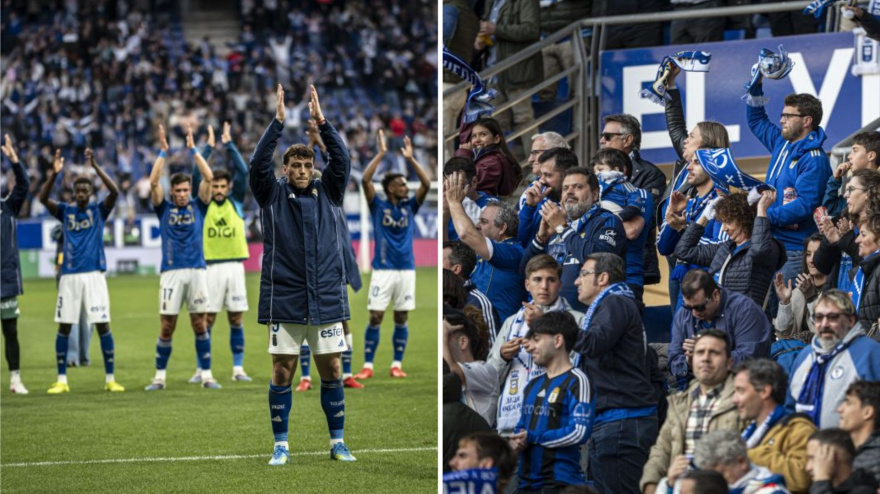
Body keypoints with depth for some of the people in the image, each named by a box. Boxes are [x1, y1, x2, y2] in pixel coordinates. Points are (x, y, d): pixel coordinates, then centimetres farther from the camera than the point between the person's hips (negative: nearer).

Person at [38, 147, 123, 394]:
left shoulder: (99, 210, 4)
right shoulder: (65, 211, 8)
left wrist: (95, 166, -22)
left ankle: (110, 379, 2)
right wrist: (54, 174, -22)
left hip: (94, 274, -2)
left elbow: (114, 191, -13)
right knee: (64, 327, 2)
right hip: (69, 276, 2)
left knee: (103, 325, -5)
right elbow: (43, 198, -7)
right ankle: (61, 380, 9)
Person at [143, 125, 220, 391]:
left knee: (200, 324, 2)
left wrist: (193, 149, -2)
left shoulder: (197, 206, 10)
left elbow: (208, 177, 0)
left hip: (197, 270, 1)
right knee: (167, 327, 0)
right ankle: (160, 377, 7)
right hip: (171, 272, -1)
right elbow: (153, 182, -4)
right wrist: (163, 151, -7)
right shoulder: (164, 208, 8)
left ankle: (207, 375, 7)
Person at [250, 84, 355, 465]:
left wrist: (321, 121, -10)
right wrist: (278, 121, -16)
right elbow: (258, 162, -9)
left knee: (332, 371, 4)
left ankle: (338, 442, 14)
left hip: (326, 298, 1)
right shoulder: (273, 195, 5)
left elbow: (342, 159, -2)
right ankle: (281, 445, 8)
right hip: (285, 299, -1)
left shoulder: (327, 193, 9)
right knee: (282, 372, 1)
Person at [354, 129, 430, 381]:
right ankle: (368, 366, 0)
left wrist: (411, 158, -6)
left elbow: (426, 184, -3)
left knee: (401, 319, 5)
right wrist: (381, 154, -12)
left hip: (406, 270, 3)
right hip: (383, 270, -3)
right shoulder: (378, 206, 2)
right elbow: (365, 180, -10)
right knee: (375, 317, -4)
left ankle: (397, 364, 13)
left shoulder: (410, 206, 8)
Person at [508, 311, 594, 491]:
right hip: (527, 480, 8)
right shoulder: (533, 386, 21)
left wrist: (532, 438, -11)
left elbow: (579, 432, -16)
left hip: (561, 480, -8)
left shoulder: (576, 381, -6)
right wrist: (515, 442, 0)